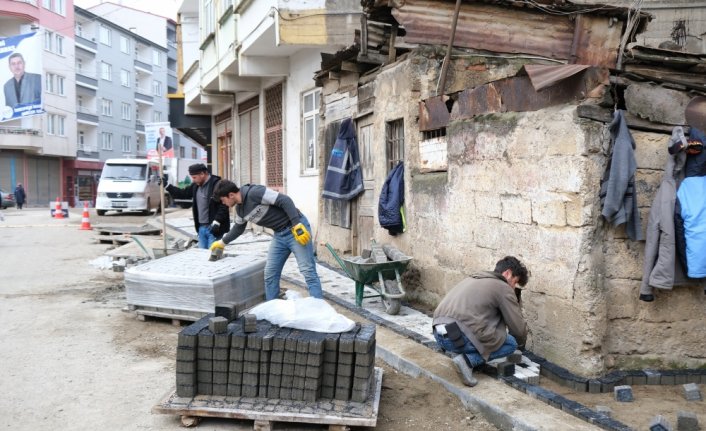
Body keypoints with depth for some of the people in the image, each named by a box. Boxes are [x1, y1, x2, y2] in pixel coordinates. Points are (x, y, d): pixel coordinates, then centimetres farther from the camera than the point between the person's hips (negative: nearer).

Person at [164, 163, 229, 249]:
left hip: (213, 228, -8)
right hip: (201, 228, 8)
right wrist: (167, 186, 15)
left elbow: (224, 205, -19)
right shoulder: (196, 186, 12)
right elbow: (183, 193, 24)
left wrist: (216, 222, -24)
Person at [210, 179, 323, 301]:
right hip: (279, 235, 9)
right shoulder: (240, 209, 8)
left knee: (308, 271, -10)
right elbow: (238, 228, 29)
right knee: (270, 274, 8)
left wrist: (297, 225, -28)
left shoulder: (254, 192, -20)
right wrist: (222, 242, 38)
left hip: (296, 228, -9)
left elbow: (285, 200, -24)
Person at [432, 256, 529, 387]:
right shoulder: (504, 288, 4)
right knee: (511, 343, 10)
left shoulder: (473, 279, 27)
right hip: (460, 336, -8)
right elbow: (518, 327, 7)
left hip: (439, 336, 8)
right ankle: (469, 360, -6)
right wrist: (521, 341, 29)